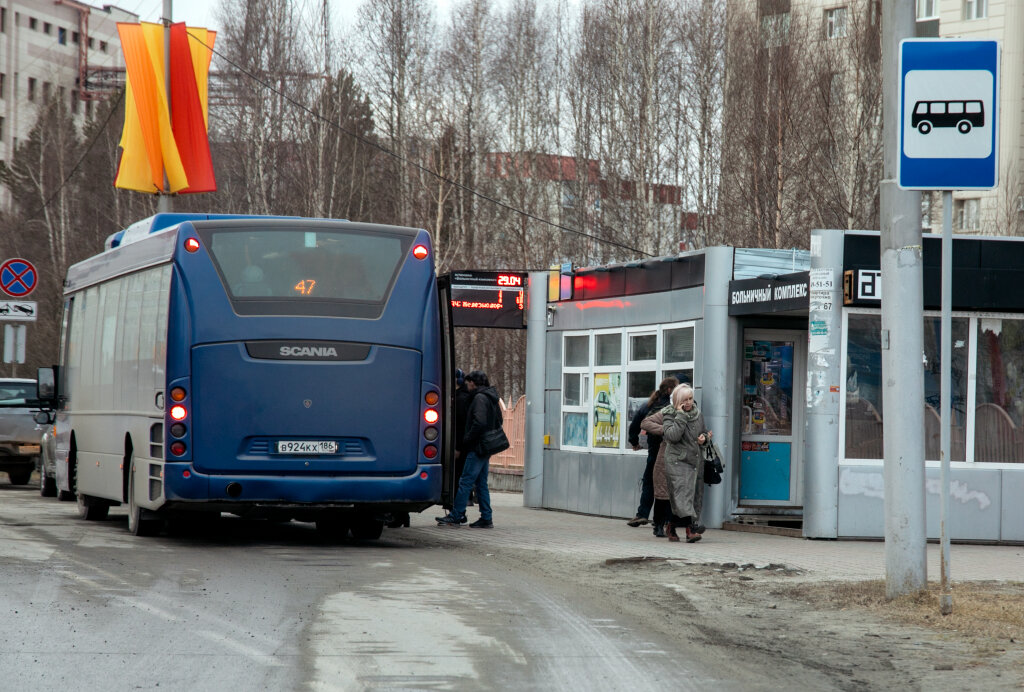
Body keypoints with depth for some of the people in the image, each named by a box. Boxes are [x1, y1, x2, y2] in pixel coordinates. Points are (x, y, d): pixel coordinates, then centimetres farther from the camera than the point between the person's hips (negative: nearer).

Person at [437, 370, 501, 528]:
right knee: (481, 484, 11)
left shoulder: (480, 398, -13)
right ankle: (486, 518, 10)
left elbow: (480, 422, -23)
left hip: (477, 448, -10)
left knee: (466, 482, -8)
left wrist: (467, 439, -15)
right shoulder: (491, 398, 17)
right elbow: (498, 422, 25)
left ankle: (455, 516, -8)